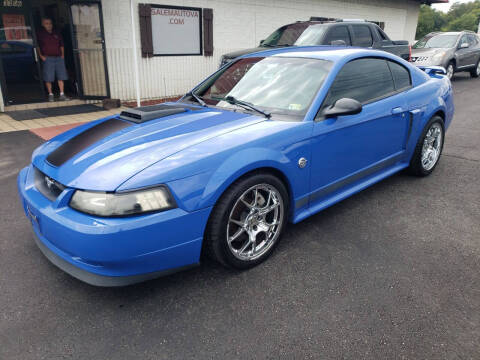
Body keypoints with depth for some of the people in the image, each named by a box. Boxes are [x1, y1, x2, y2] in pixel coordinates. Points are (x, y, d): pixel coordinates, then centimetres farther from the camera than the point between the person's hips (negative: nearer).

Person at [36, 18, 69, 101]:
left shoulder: (56, 34, 16)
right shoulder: (40, 34, 6)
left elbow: (61, 45, 22)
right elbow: (37, 46, 5)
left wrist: (62, 55, 10)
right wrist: (41, 56, -5)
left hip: (59, 57, 3)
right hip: (48, 58, -3)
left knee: (61, 76, -1)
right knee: (48, 78, -5)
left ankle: (62, 95, 4)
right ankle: (50, 94, 5)